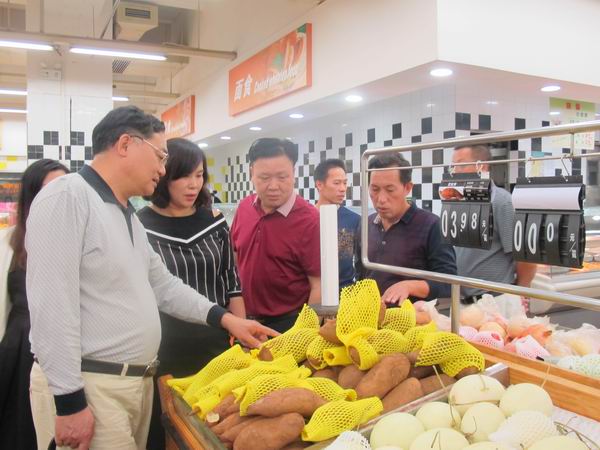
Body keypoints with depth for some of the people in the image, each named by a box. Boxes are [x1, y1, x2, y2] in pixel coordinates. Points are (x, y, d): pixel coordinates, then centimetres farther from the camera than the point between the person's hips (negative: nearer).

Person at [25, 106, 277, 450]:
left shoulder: (130, 216, 14)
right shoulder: (67, 197, -16)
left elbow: (163, 285, 17)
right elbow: (51, 306, -22)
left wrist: (226, 318, 8)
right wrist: (69, 402, -21)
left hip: (138, 381, 9)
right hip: (88, 386, -8)